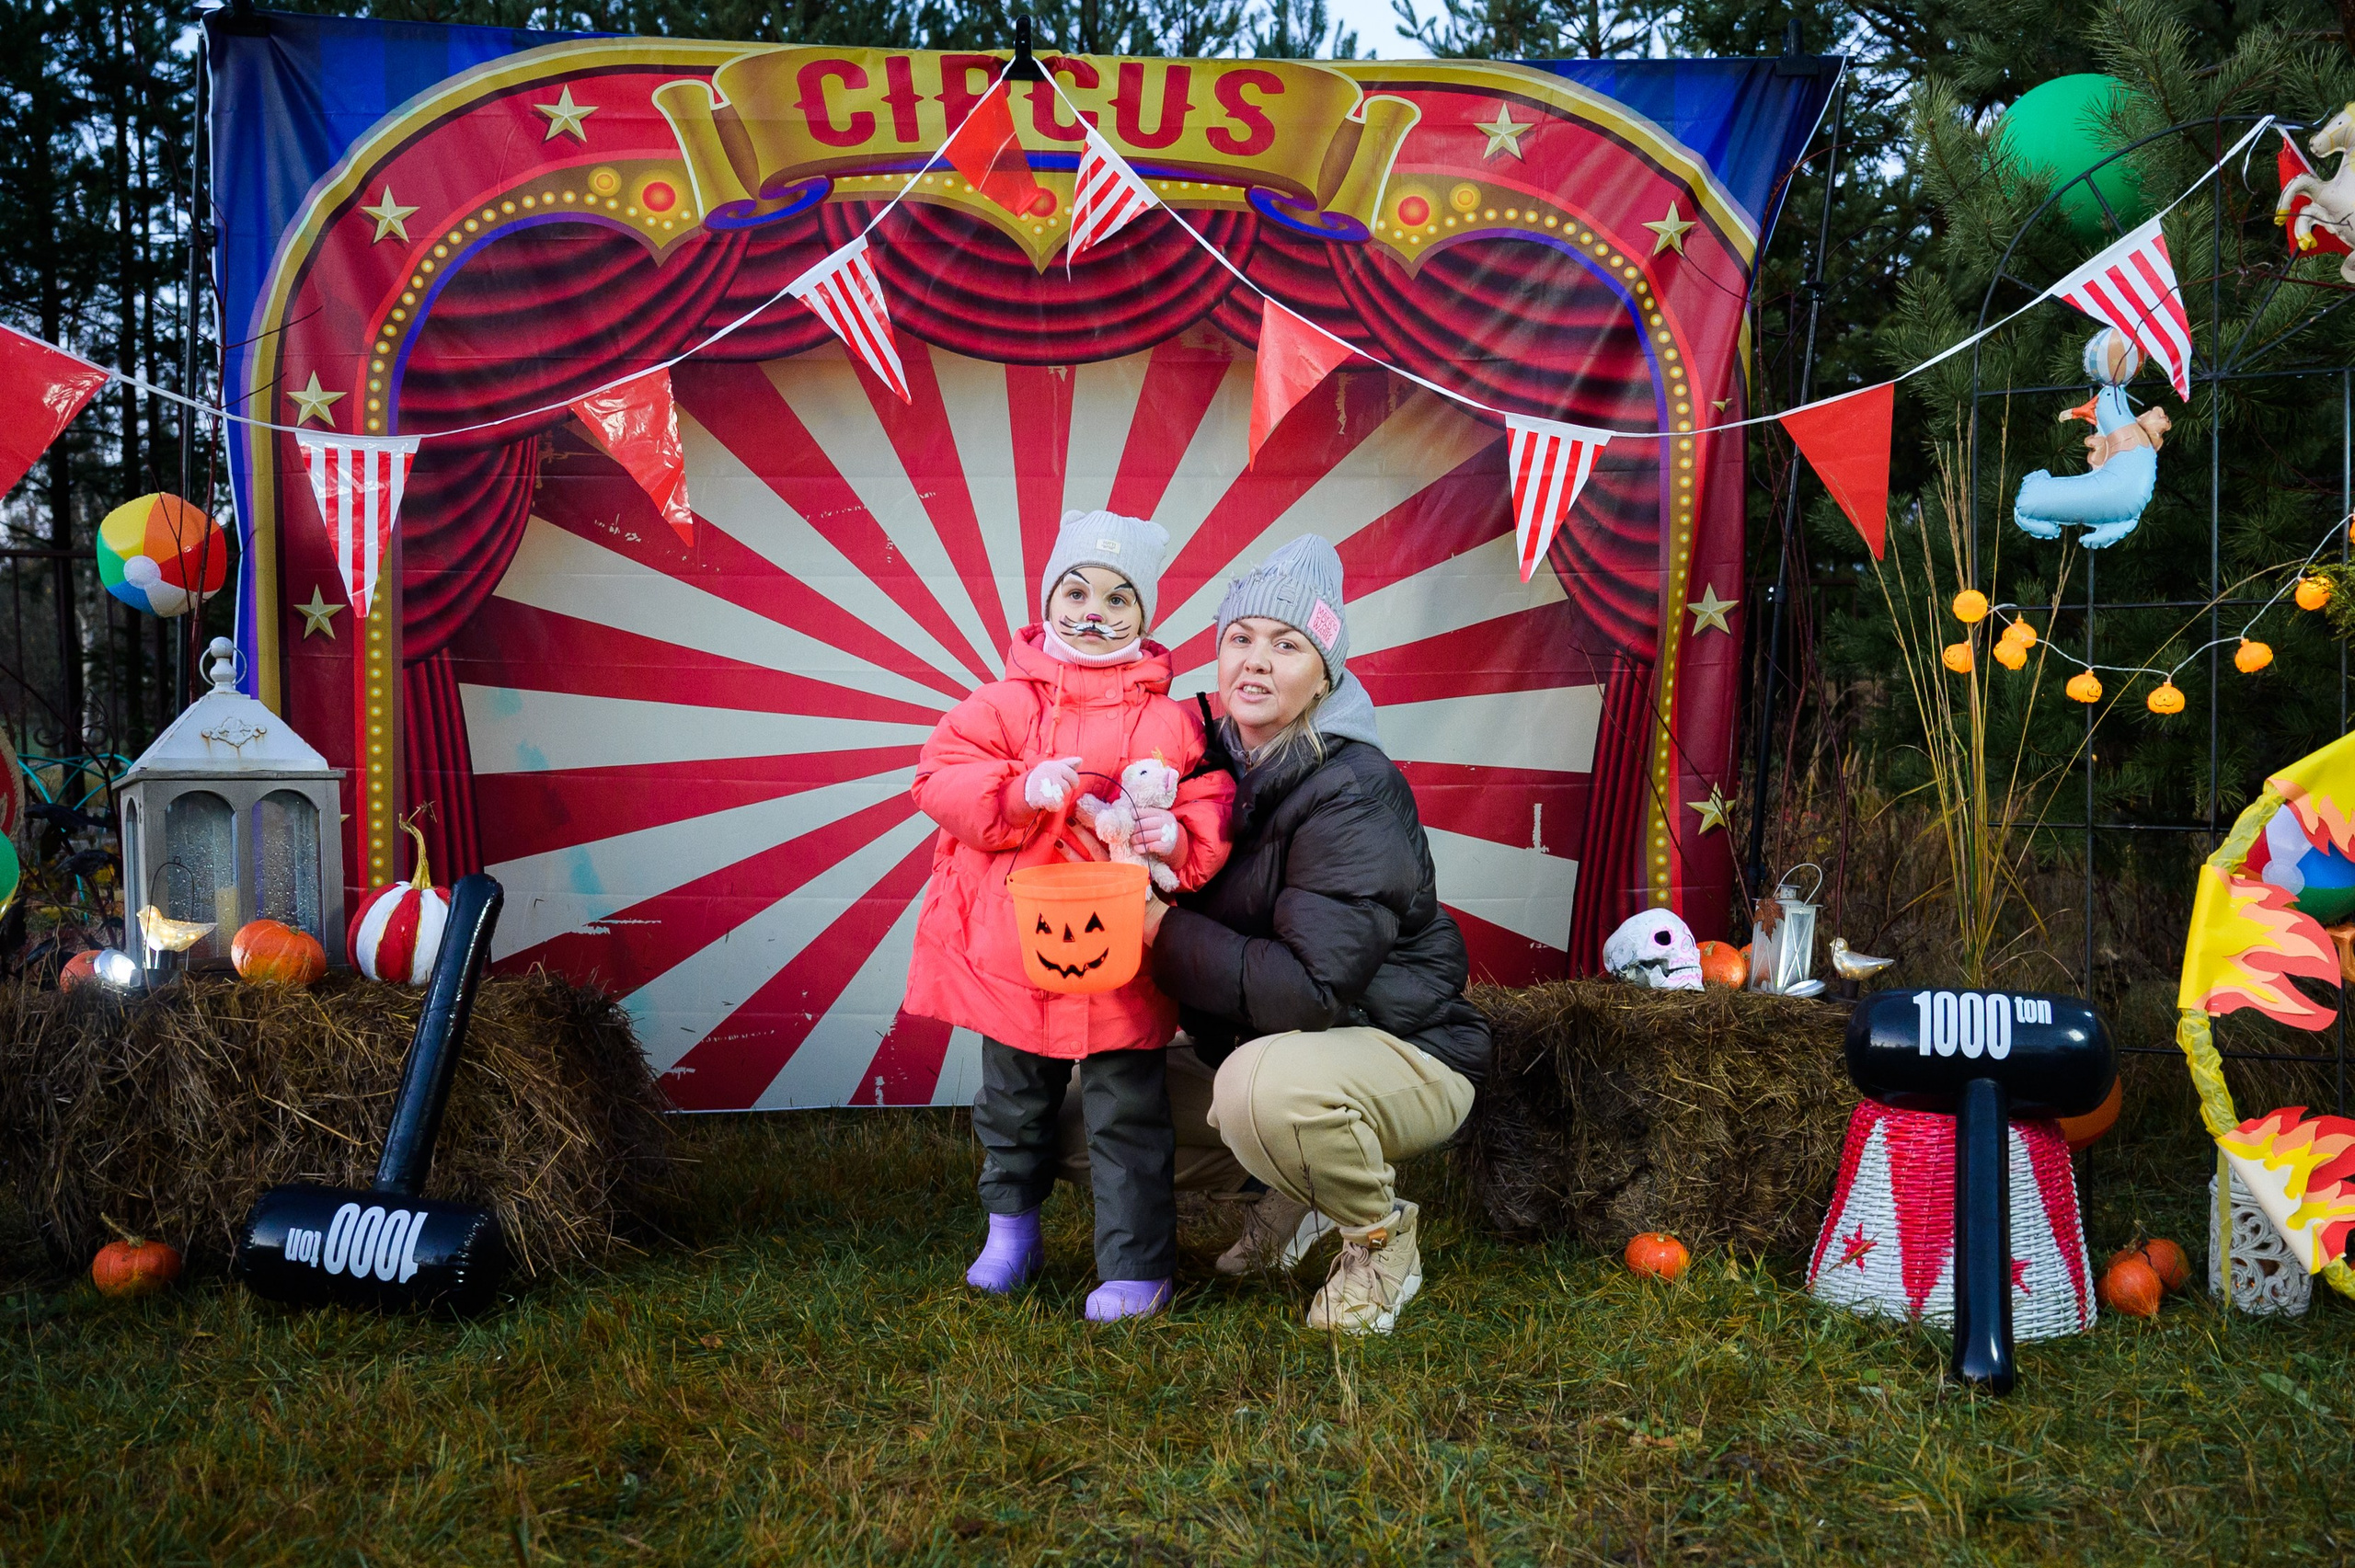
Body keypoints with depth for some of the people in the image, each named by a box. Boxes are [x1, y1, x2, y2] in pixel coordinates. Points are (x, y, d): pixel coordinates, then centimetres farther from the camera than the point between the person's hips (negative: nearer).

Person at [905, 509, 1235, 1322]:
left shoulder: (1170, 720, 0)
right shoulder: (1004, 702, 1)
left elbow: (1212, 807, 0)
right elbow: (941, 780, -8)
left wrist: (1178, 836, -22)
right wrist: (1022, 790, -23)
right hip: (1012, 955, 2)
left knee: (1128, 1118, 4)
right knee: (1013, 1107, 18)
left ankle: (1137, 1266, 17)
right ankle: (1010, 1230, 39)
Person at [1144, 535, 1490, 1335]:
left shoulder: (1355, 794, -24)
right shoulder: (1218, 760, -1)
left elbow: (1313, 989, -32)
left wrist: (1165, 931, -25)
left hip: (1403, 1052, -7)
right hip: (1253, 1044, 8)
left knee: (1265, 1084, -38)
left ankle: (1382, 1239, -8)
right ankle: (1288, 1194, 18)